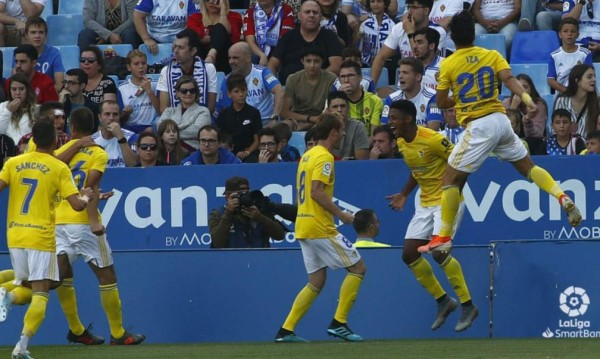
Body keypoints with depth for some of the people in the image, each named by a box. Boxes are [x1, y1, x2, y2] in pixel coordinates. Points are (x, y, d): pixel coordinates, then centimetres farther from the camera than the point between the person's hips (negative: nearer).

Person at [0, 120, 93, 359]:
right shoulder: (59, 168, -3)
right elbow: (77, 205, -7)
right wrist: (86, 196, 13)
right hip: (41, 236, -4)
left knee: (26, 284, 26)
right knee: (40, 293, -3)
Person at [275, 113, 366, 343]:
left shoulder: (307, 156, 17)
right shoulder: (324, 157, -12)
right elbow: (317, 191, -22)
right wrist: (341, 214, -17)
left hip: (303, 227, 9)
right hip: (320, 227, -9)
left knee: (317, 281, 13)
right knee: (357, 268, -2)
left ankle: (286, 330, 7)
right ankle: (339, 323, -6)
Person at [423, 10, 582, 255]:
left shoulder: (448, 65, -3)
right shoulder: (492, 56, 6)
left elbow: (441, 103, 0)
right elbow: (509, 79, -12)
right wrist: (527, 99, -24)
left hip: (478, 127, -4)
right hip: (500, 120, 4)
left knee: (451, 179, 1)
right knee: (527, 166, 18)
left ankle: (444, 237, -2)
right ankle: (562, 198, -2)